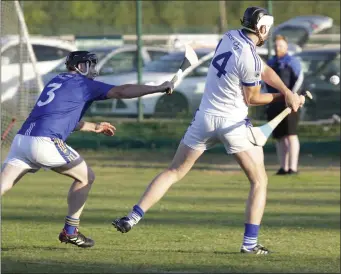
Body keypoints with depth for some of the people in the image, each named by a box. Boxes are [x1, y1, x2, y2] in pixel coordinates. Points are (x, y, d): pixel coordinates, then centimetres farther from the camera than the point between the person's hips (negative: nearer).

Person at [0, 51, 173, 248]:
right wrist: (159, 88, 2)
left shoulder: (56, 82, 30)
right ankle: (70, 231, 11)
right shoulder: (83, 84, 7)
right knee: (86, 177, 13)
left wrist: (93, 127, 51)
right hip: (45, 142, -7)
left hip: (21, 139, 7)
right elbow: (122, 91, -1)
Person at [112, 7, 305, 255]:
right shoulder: (249, 58, -19)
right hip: (233, 123, -6)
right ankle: (250, 243, -1)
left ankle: (133, 217, 2)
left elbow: (264, 71, 5)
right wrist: (284, 97, 4)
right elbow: (251, 98, -5)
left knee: (174, 172, 12)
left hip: (205, 118, 6)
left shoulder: (230, 37, 4)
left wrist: (287, 91, -8)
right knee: (259, 181, 8)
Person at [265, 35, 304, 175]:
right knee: (279, 136, 5)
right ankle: (283, 167, 8)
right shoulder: (270, 62, 18)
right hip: (273, 104, 7)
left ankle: (293, 167, -14)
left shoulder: (292, 61, -1)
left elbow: (299, 79, -8)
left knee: (290, 134, -11)